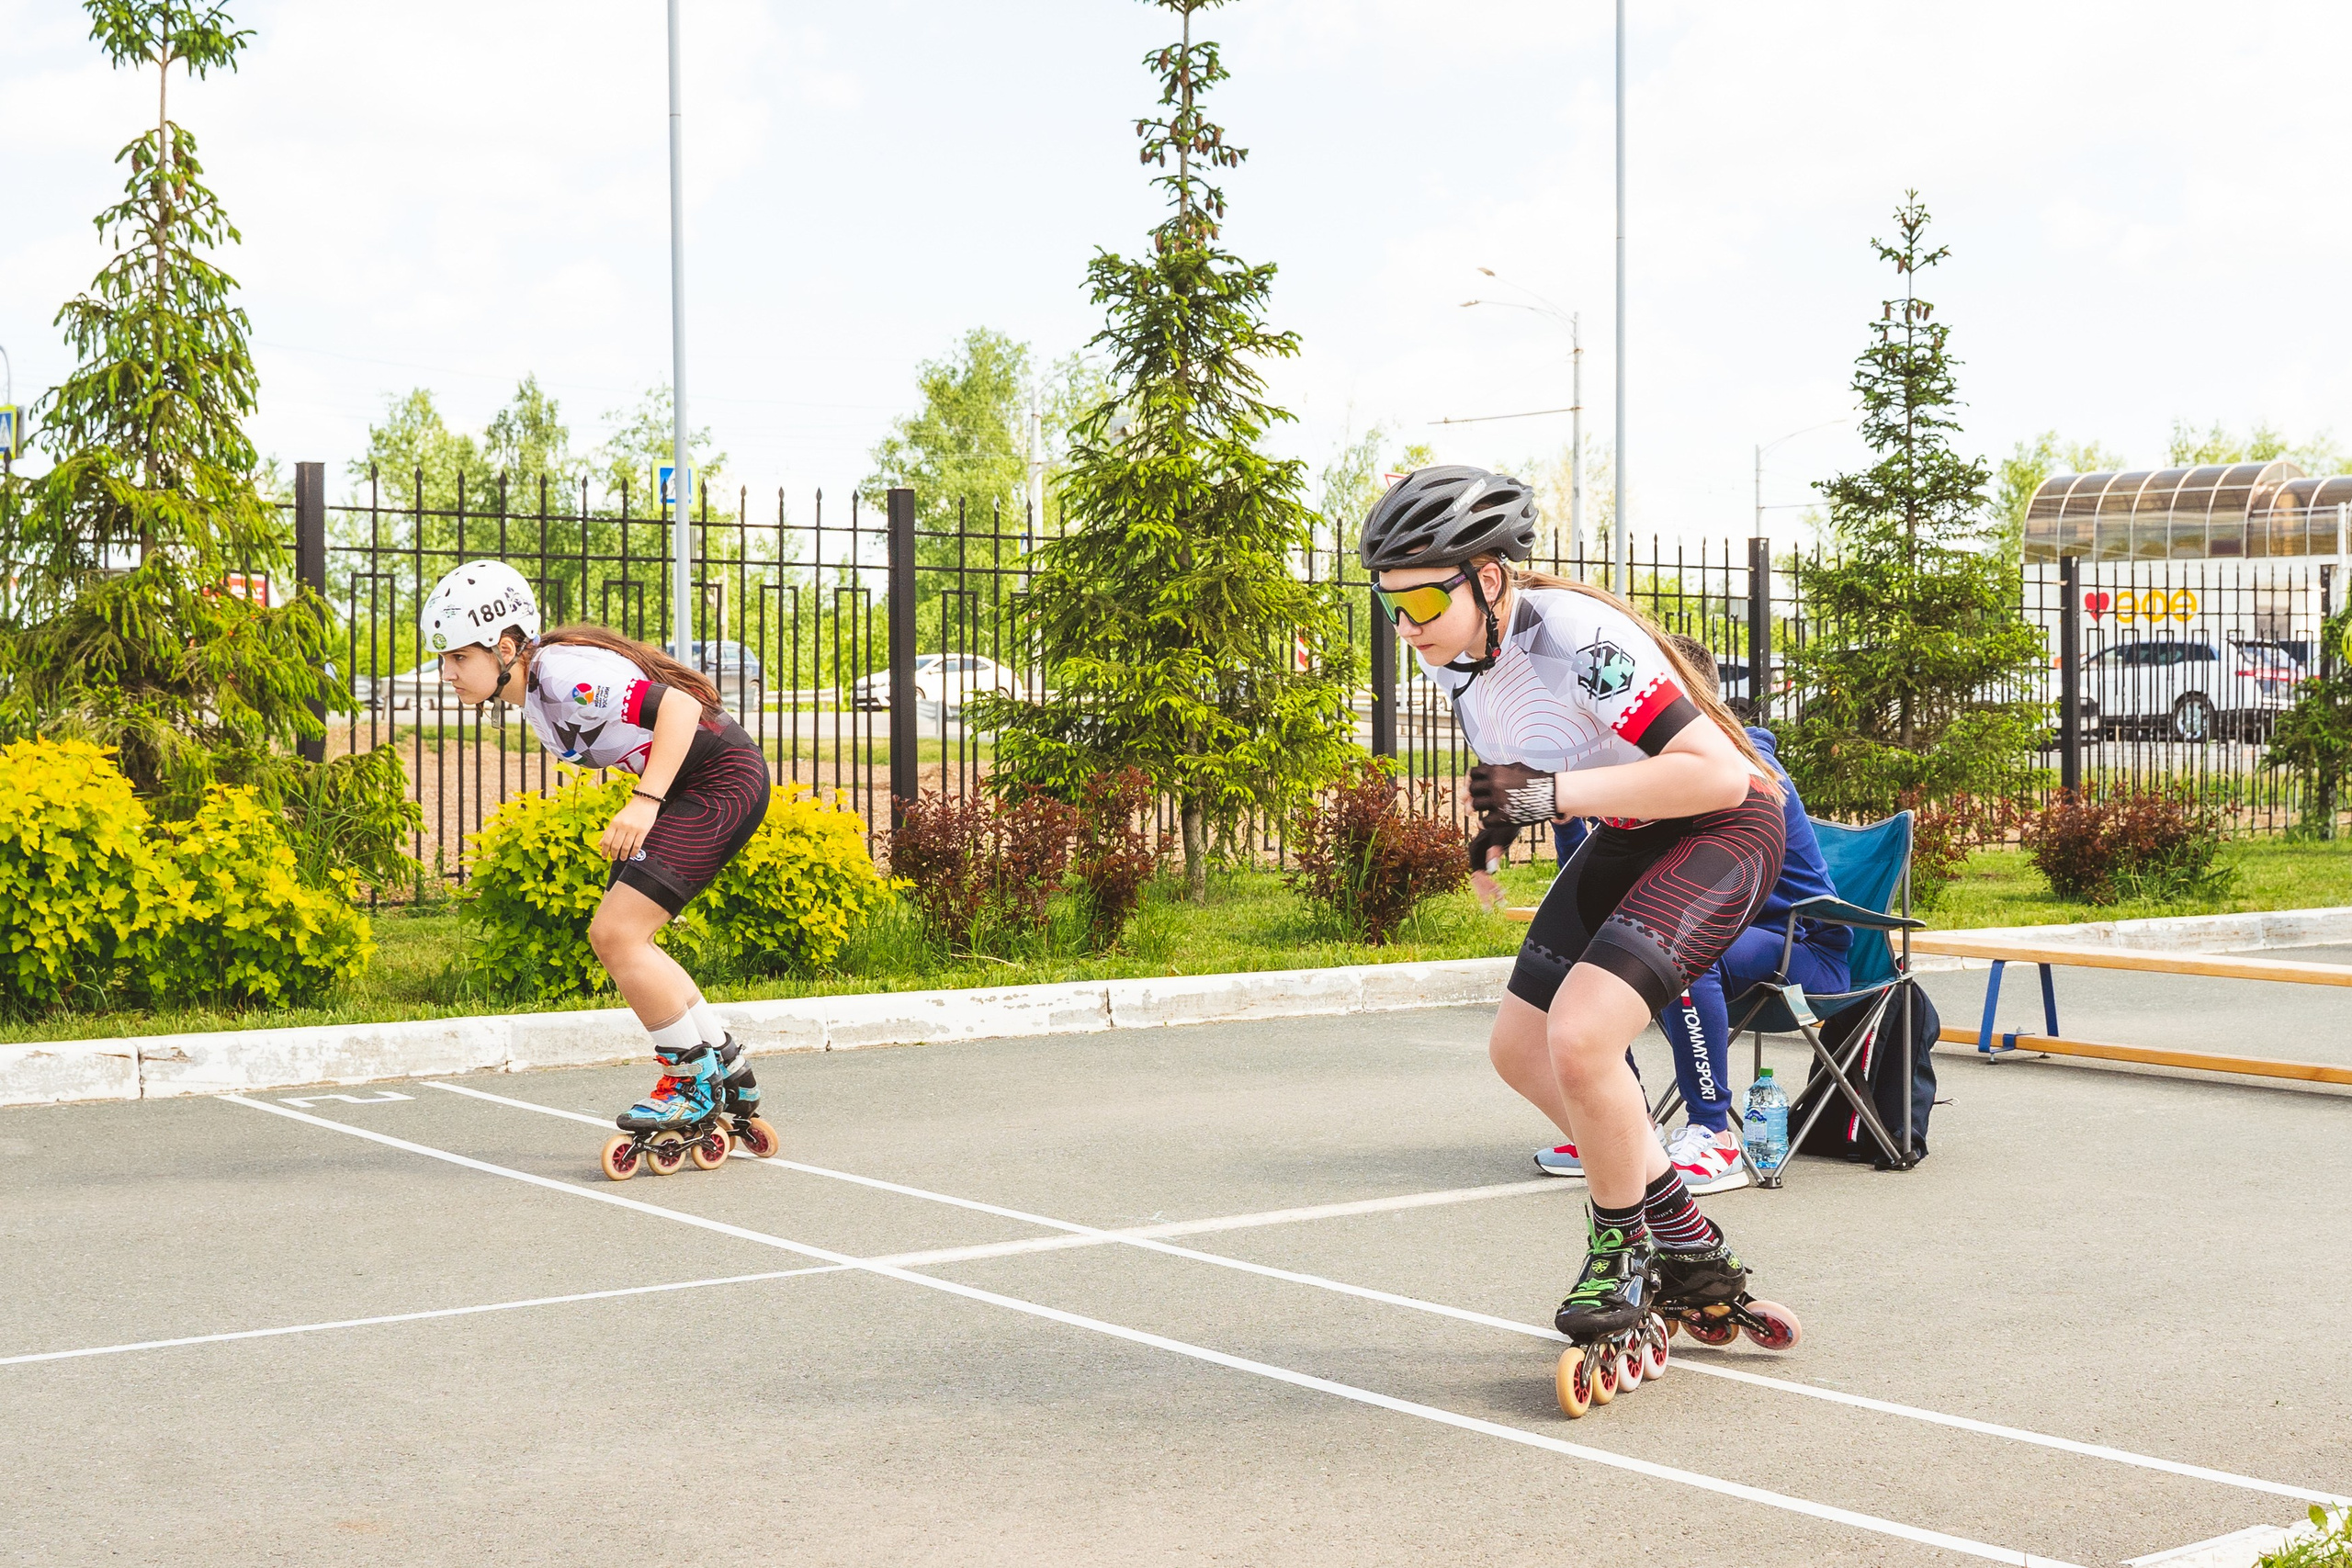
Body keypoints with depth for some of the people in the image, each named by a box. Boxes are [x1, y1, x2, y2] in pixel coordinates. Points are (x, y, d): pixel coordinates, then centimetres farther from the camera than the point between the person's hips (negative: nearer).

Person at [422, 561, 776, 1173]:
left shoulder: (567, 675, -24)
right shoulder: (529, 686, 6)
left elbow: (678, 705, -29)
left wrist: (645, 802, -33)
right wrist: (642, 808, 15)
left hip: (724, 781, -10)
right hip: (681, 792, 10)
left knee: (618, 934, -16)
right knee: (611, 938, 8)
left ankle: (695, 1081, 0)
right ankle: (727, 1069, 19)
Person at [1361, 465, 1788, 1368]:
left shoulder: (1576, 638, -32)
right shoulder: (1458, 651, -6)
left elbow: (1716, 775, -36)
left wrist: (1553, 793, -36)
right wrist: (1496, 821, -2)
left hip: (1723, 831, -10)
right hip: (1629, 839, 10)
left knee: (1579, 1036, -25)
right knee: (1520, 1050, 9)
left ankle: (1622, 1251, 0)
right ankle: (1687, 1245, 23)